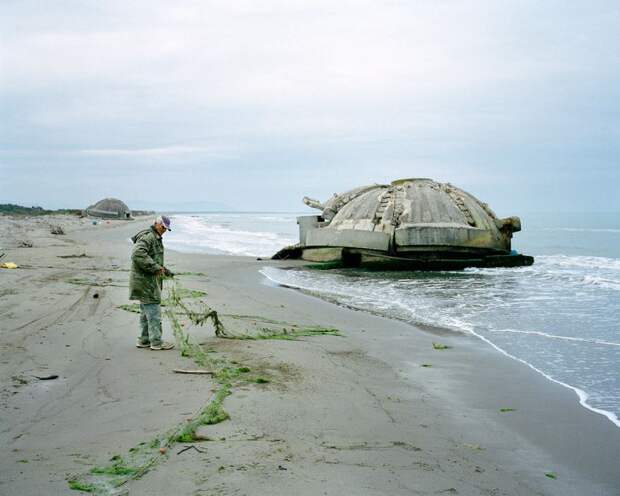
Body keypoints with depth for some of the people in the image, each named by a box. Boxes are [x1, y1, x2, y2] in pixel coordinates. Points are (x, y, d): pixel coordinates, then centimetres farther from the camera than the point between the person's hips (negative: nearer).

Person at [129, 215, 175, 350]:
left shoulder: (155, 238, 19)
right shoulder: (147, 237, -15)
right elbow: (137, 255, -30)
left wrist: (165, 270, 17)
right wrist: (155, 268, -28)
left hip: (148, 280, 11)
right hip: (145, 280, -11)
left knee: (146, 311, 15)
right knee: (154, 310, -7)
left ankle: (144, 340, 22)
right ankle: (156, 342, -2)